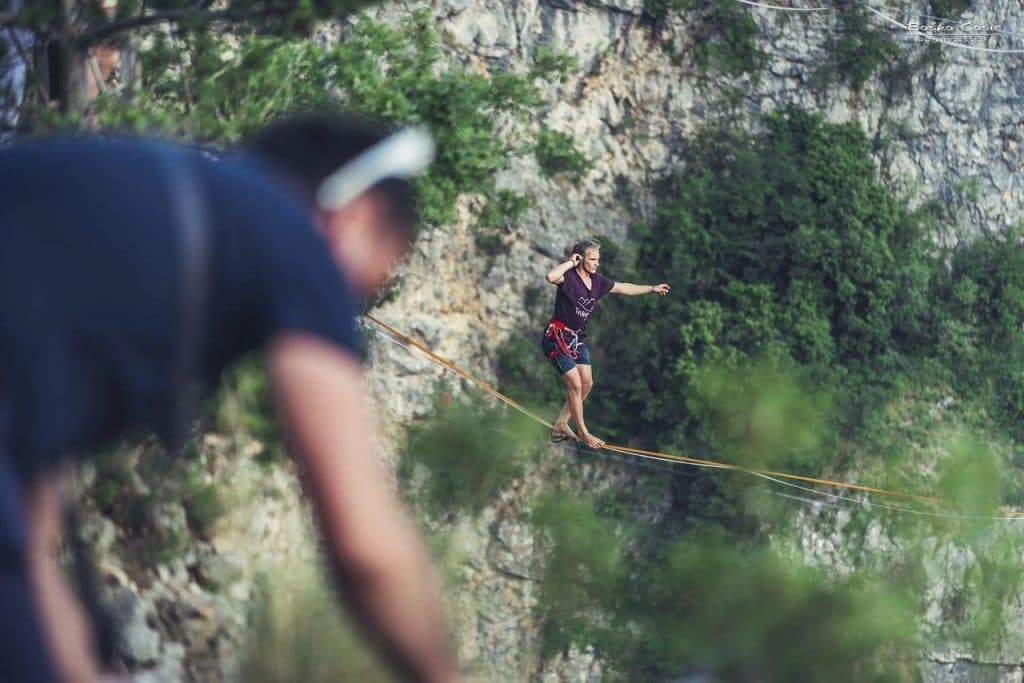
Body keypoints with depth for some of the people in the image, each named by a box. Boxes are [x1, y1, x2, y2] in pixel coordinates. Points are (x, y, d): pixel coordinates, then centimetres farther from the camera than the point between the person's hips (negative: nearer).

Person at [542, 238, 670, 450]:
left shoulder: (597, 281, 1)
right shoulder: (569, 278, -21)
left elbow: (623, 288, 17)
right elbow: (551, 277, -44)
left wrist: (652, 288, 23)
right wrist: (570, 262, -30)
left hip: (577, 337, 9)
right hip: (557, 337, -9)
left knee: (587, 384, 8)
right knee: (575, 385, -9)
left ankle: (560, 425, 20)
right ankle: (583, 434, 2)